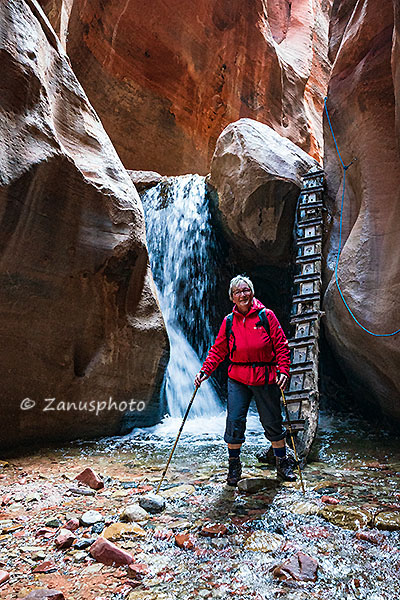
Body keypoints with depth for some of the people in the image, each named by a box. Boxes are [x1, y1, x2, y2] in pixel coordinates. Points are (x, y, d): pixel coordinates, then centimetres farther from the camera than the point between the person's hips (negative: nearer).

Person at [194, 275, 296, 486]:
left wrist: (283, 371, -12)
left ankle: (283, 464, 31)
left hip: (265, 379, -1)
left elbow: (282, 346, -2)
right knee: (234, 421, -2)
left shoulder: (266, 316, -3)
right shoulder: (229, 321, 3)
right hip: (238, 379, 2)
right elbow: (218, 350, 6)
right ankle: (234, 465, 20)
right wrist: (205, 371, -5)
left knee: (272, 423, 10)